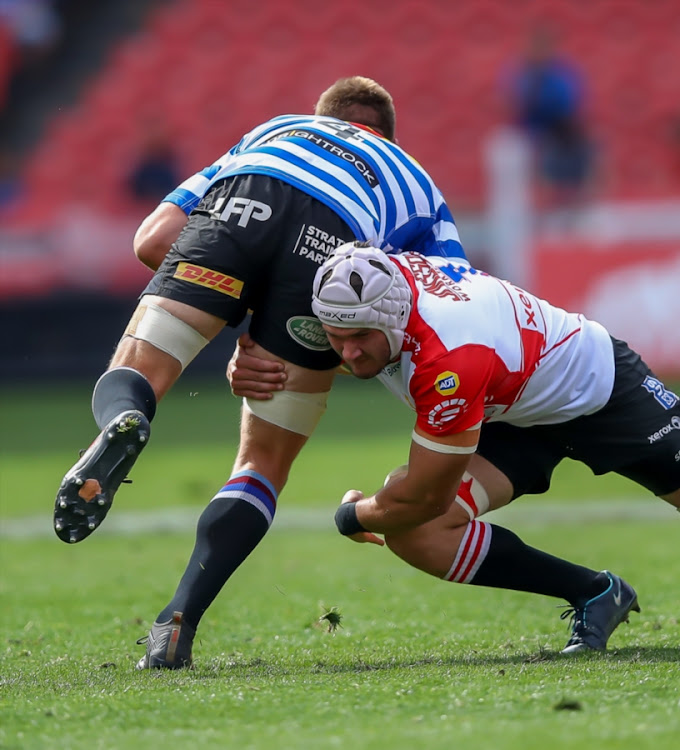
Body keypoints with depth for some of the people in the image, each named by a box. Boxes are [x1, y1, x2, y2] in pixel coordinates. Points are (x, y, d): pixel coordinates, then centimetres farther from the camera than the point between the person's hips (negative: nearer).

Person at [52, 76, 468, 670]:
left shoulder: (275, 129, 45)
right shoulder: (414, 183, 42)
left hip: (242, 199, 0)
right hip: (331, 242, 0)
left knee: (133, 375, 4)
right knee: (264, 464, 9)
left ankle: (122, 428, -33)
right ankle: (179, 622, -8)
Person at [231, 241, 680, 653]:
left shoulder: (451, 360, -44)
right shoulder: (364, 289, -25)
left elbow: (427, 498, -33)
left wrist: (354, 516, -14)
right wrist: (245, 368, -27)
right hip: (511, 418, 6)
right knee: (416, 535, -17)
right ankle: (594, 596, -4)